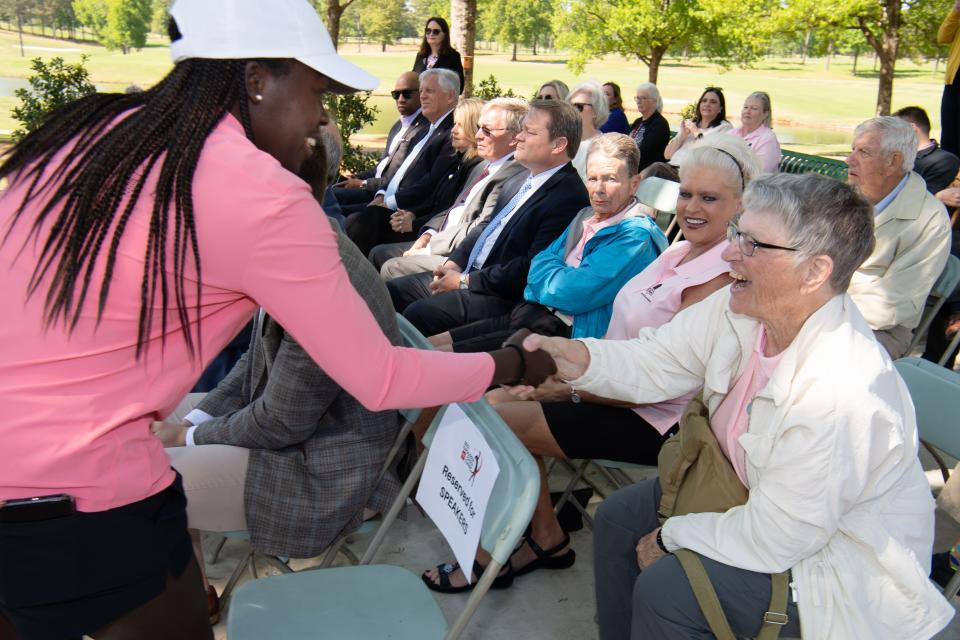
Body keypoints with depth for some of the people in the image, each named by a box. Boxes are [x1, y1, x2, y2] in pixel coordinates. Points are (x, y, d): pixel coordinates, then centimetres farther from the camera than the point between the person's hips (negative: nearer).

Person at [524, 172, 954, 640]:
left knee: (663, 587, -21)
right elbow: (655, 364, -7)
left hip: (839, 561, -7)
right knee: (617, 518, 4)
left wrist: (670, 537, -14)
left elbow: (770, 542, -29)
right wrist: (582, 359, -27)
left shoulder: (843, 397, -37)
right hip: (753, 495, 8)